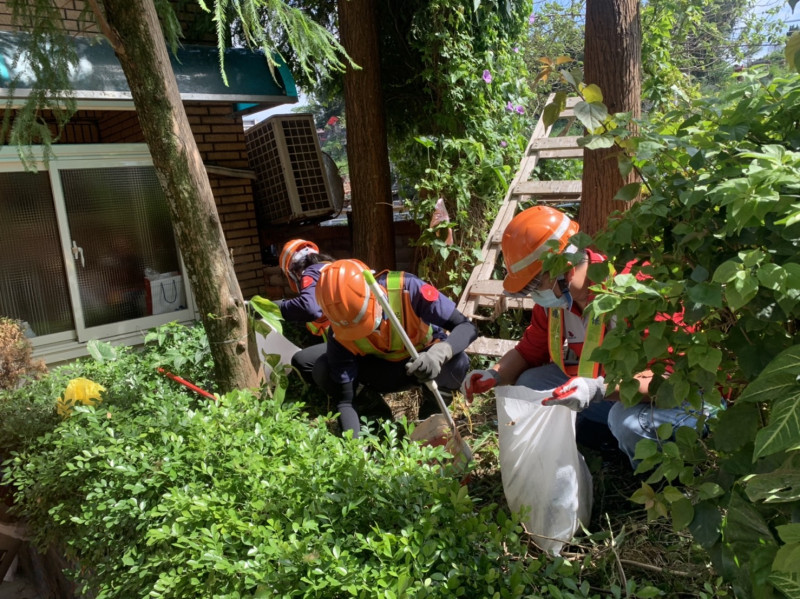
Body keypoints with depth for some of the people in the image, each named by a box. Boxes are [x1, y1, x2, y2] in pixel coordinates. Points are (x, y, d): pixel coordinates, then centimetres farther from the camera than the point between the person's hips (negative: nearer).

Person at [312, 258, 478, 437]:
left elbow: (467, 326, -30)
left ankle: (434, 399, -2)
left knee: (458, 363, -36)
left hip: (425, 360, -1)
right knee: (323, 371, -25)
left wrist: (439, 353, -50)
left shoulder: (406, 289, -34)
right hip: (379, 368, 1)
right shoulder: (339, 333, -27)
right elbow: (345, 399, -22)